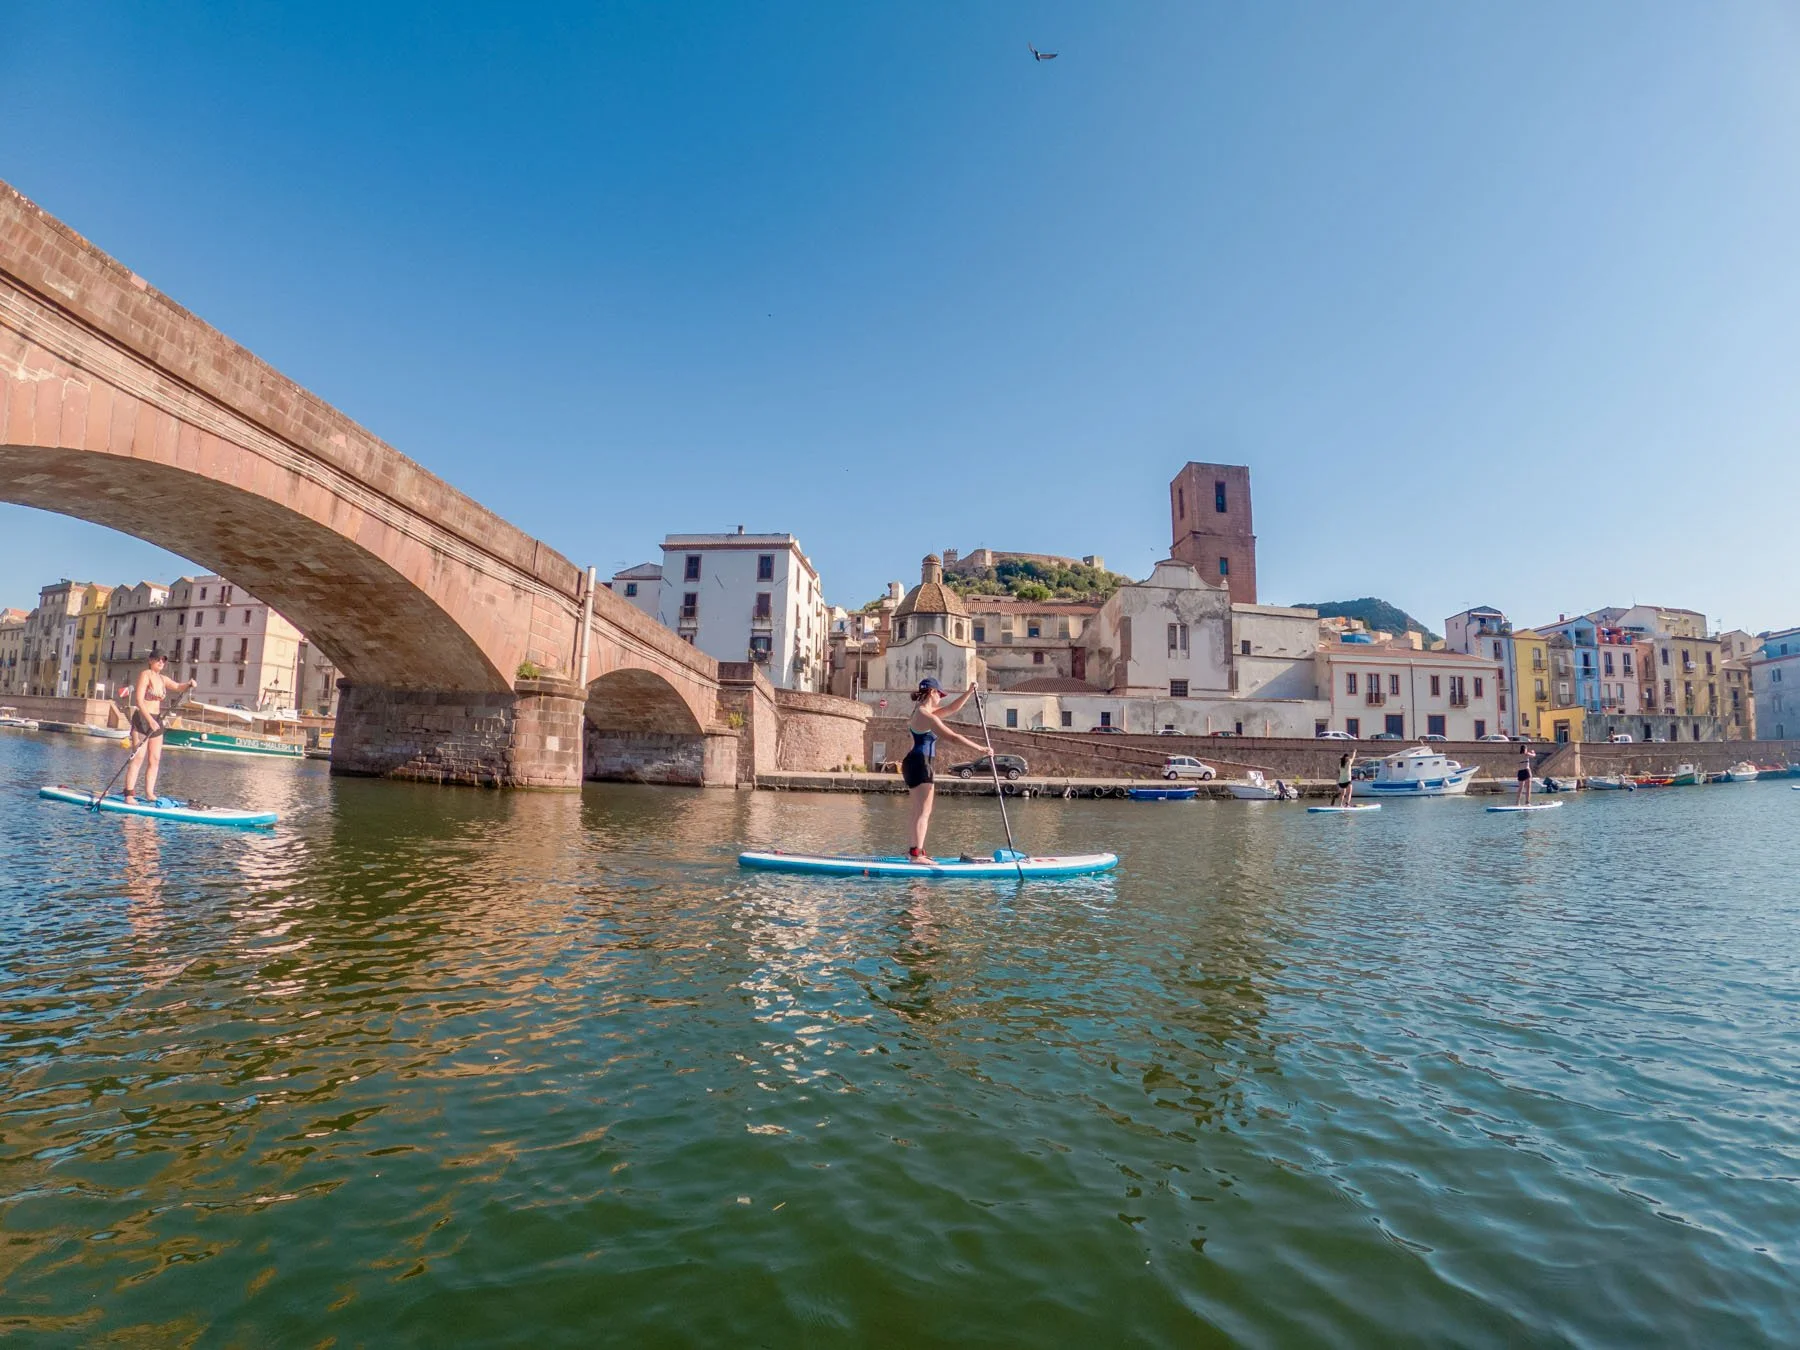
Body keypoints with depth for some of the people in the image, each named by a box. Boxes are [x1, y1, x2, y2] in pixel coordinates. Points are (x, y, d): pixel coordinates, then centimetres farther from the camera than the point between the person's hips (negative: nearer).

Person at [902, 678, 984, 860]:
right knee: (924, 811, -8)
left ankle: (915, 849, 27)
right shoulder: (927, 716, -19)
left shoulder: (923, 712, 14)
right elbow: (953, 737, -23)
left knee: (920, 810, 19)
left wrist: (969, 692, 15)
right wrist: (980, 748, -19)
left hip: (915, 764, 11)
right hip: (919, 765, -11)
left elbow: (952, 709, 21)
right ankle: (916, 854, -10)